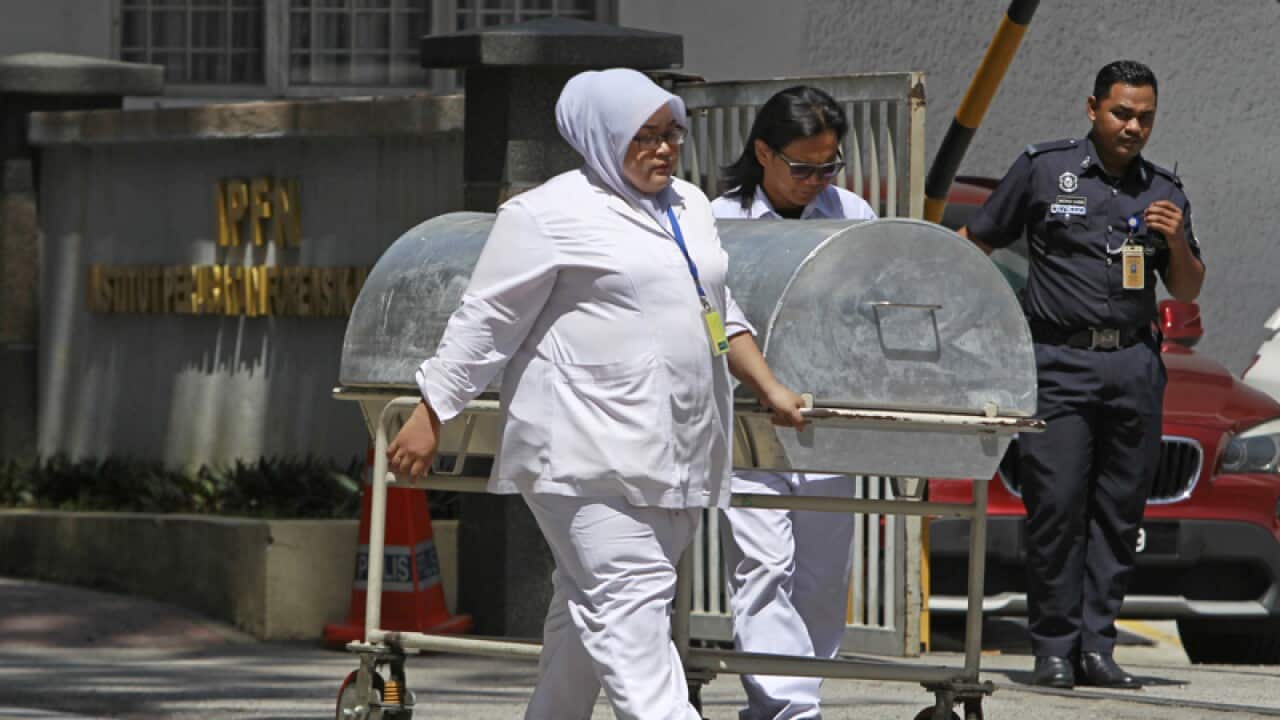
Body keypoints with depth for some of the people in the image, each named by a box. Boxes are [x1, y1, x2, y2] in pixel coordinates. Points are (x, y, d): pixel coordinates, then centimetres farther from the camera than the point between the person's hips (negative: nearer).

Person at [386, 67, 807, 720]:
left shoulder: (691, 207, 19)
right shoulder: (551, 215, -5)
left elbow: (719, 313, 31)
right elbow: (484, 324, -3)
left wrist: (768, 388, 25)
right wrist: (430, 417, -4)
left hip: (675, 456, 7)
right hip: (590, 454, -7)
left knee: (591, 607, 10)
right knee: (629, 598, -15)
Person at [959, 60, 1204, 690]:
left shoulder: (1164, 193, 14)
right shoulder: (1043, 170, 5)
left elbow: (1187, 293, 17)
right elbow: (974, 242, 12)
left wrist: (1176, 243, -2)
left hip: (1133, 367, 3)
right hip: (1059, 362, -3)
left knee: (1119, 513, 1)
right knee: (1055, 507, -8)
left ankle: (1096, 646, 6)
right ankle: (1053, 649, -2)